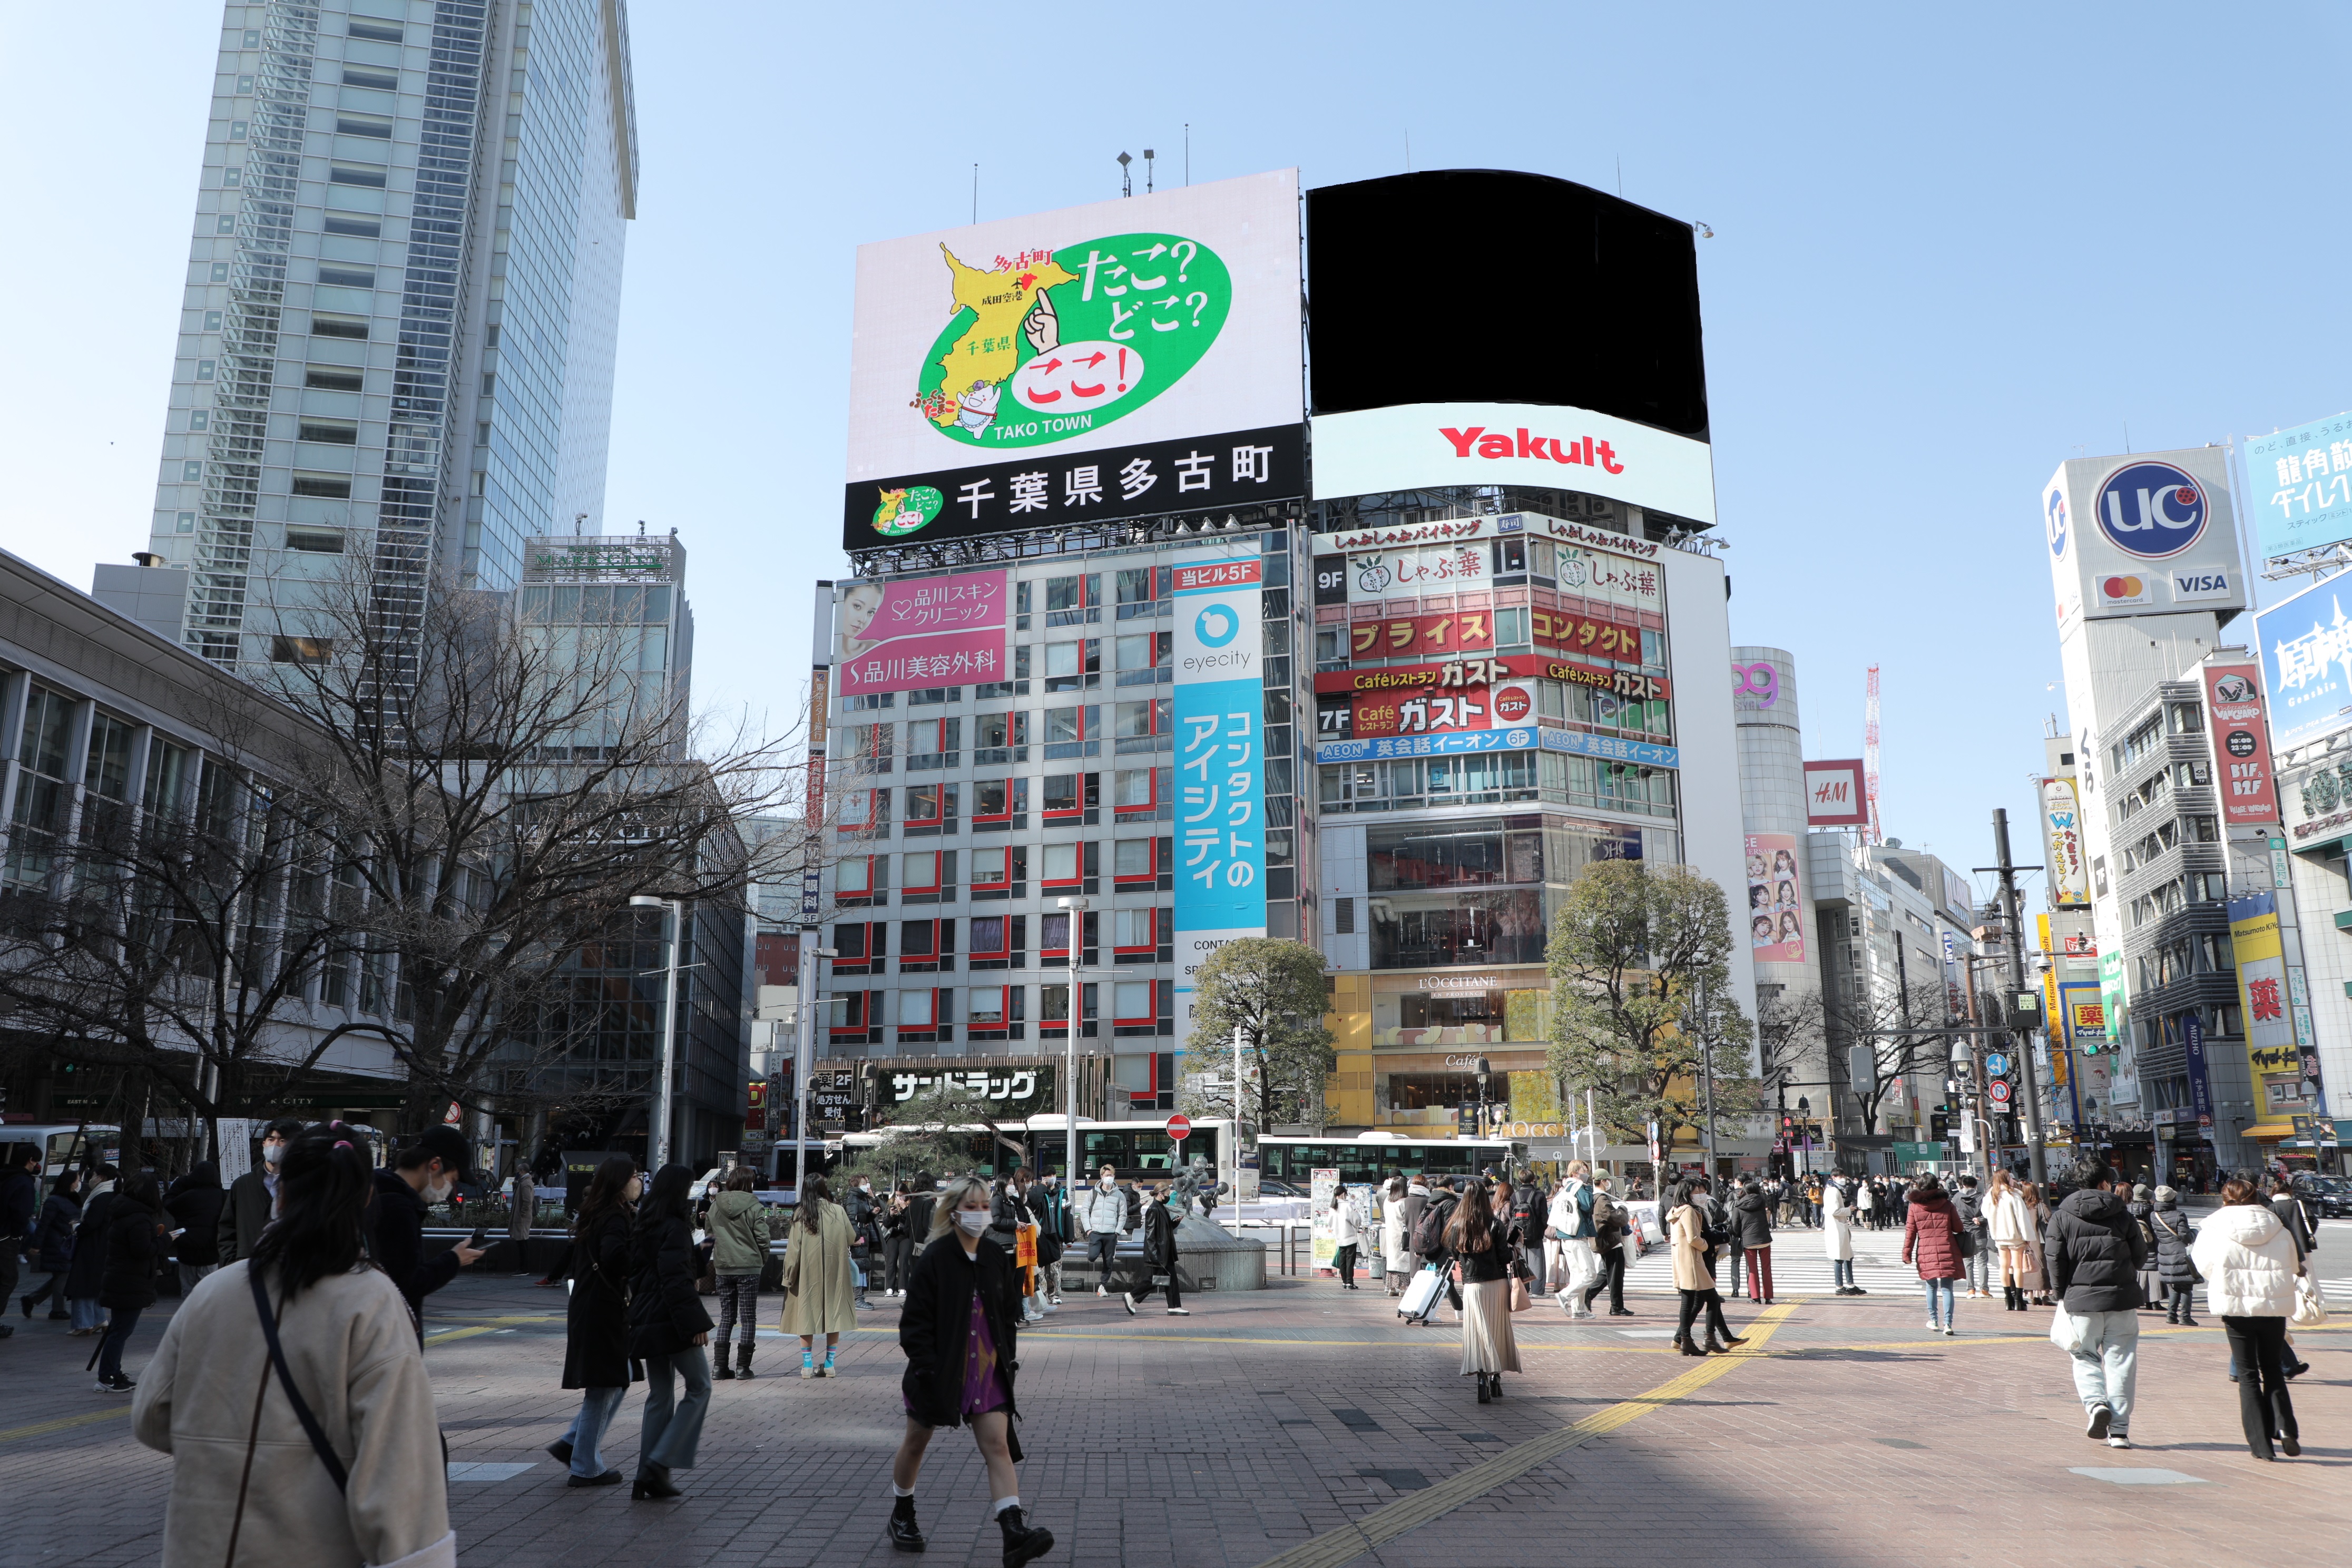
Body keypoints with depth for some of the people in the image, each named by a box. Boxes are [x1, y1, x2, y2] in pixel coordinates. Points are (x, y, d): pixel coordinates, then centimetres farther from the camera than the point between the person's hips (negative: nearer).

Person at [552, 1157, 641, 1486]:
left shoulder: (594, 1215, 14)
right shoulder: (616, 1218, -16)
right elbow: (613, 1255, -34)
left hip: (588, 1308, 10)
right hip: (604, 1311, -10)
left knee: (620, 1378, 17)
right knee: (605, 1386, 0)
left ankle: (571, 1443, 18)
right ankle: (586, 1468, 8)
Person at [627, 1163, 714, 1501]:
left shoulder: (643, 1226, 12)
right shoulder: (675, 1228, -15)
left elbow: (635, 1273, 17)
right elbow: (676, 1280, -21)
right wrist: (695, 1323, -19)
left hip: (646, 1321, 9)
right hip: (671, 1321, -9)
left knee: (659, 1396, 13)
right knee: (699, 1387, 2)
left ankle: (648, 1477, 13)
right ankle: (660, 1463, -5)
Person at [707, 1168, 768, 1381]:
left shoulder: (715, 1205, 2)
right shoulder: (754, 1207, -10)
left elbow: (709, 1236, 11)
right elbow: (762, 1238, -8)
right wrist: (763, 1261, 5)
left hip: (723, 1267, 4)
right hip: (748, 1267, -4)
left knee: (726, 1317, 12)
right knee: (748, 1317, 5)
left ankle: (719, 1366, 10)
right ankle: (743, 1366, 4)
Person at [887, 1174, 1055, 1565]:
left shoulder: (996, 1257, 2)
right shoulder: (935, 1258, -14)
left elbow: (1010, 1312, 11)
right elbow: (914, 1319, -14)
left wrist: (1008, 1356, 5)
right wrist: (925, 1367, -19)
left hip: (987, 1370, 3)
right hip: (940, 1370, -3)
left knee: (998, 1446, -8)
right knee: (916, 1442, 16)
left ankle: (1014, 1533, -16)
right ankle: (901, 1516, 39)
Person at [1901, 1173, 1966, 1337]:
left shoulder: (1914, 1207, 1)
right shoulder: (1947, 1204, 2)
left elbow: (1910, 1232, 2)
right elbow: (1959, 1228, 7)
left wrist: (1907, 1253, 7)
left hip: (1926, 1253, 0)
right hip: (1948, 1252, 0)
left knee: (1931, 1287, 16)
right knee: (1947, 1289, 0)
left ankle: (1934, 1320, 20)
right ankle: (1947, 1323, -10)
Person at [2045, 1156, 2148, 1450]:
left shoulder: (2062, 1217, -2)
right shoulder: (2123, 1215, 2)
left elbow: (2056, 1261, -4)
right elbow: (2140, 1256, 7)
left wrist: (2062, 1294, 10)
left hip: (2081, 1298, -1)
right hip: (2122, 1298, 1)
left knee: (2085, 1358, 13)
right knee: (2120, 1361, 6)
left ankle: (2095, 1403, -12)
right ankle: (2119, 1429, 4)